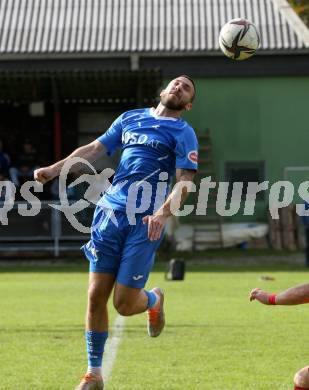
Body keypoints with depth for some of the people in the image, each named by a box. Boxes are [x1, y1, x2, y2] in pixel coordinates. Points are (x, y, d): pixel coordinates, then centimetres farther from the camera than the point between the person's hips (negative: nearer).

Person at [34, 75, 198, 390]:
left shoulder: (183, 133, 3)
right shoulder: (130, 118, 16)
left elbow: (185, 182, -7)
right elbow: (94, 149, 18)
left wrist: (163, 213, -24)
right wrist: (55, 169, 5)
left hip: (144, 222, -4)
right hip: (109, 213, 4)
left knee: (125, 304, -6)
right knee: (96, 295, -2)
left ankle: (154, 300, 31)